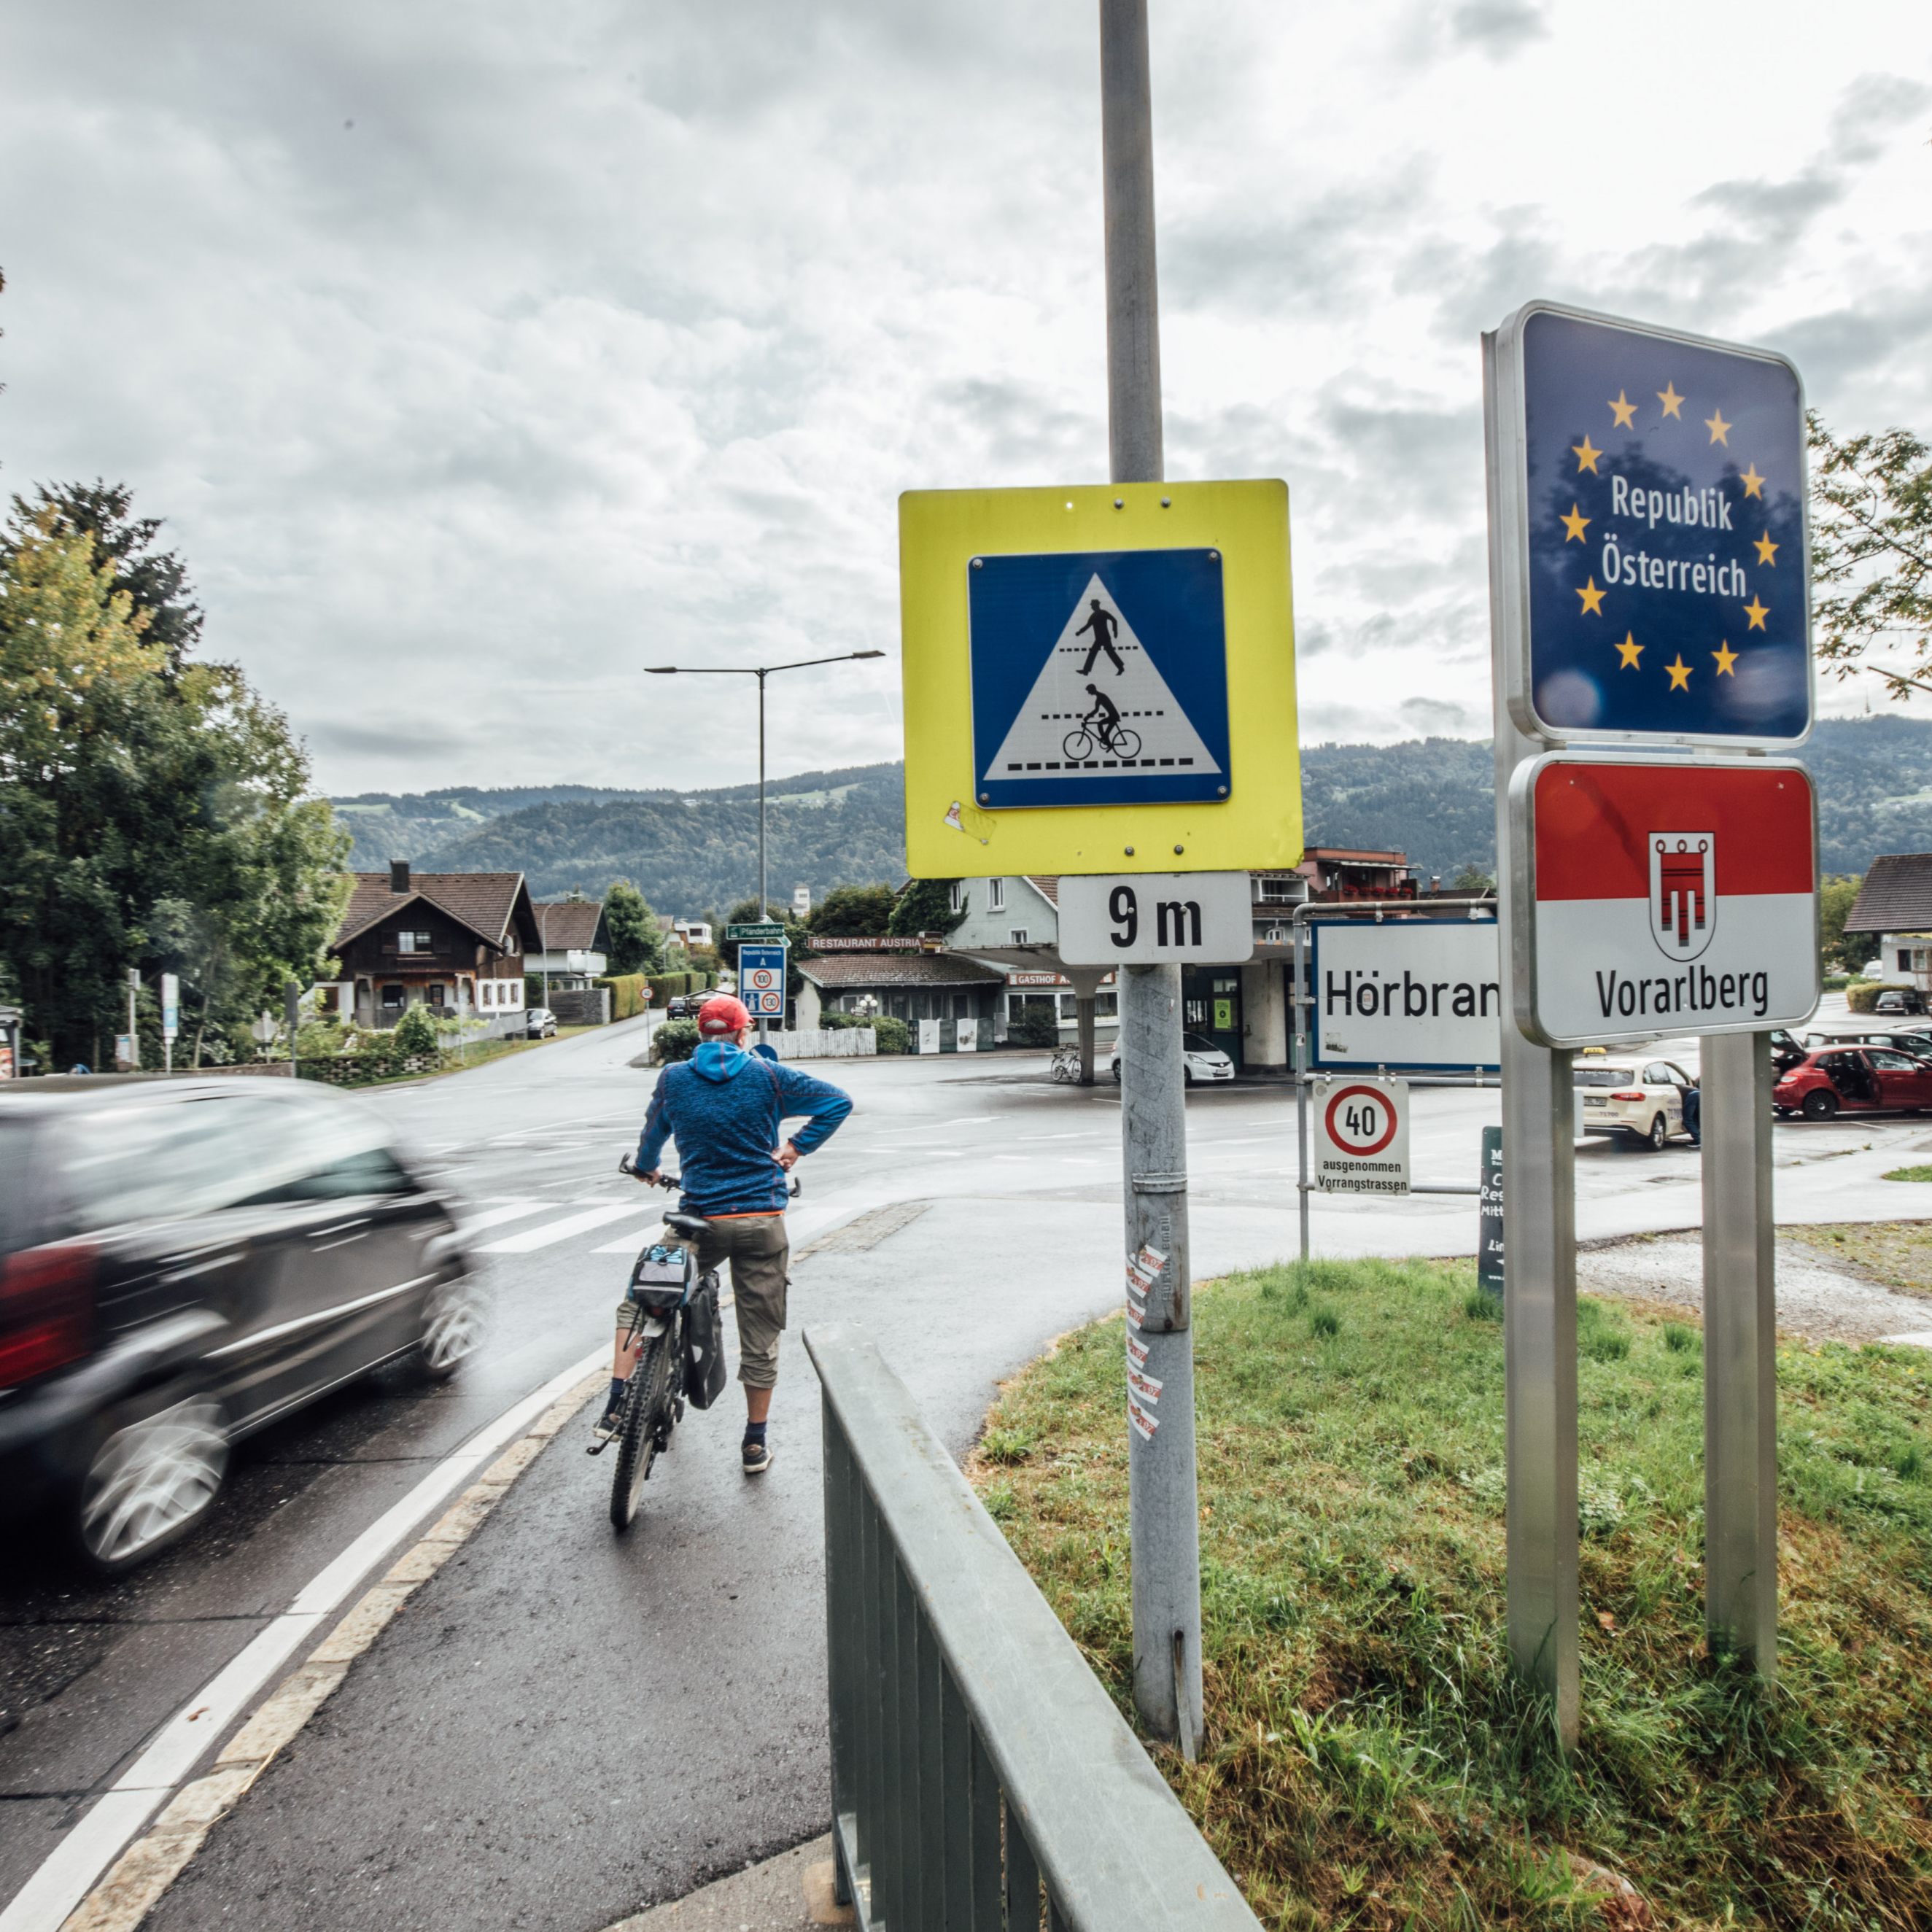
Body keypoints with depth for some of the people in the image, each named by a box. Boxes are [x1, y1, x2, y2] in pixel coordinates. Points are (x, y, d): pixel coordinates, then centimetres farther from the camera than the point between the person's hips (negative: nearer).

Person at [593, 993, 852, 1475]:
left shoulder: (673, 1078, 2)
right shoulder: (768, 1076, -1)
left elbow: (653, 1133, 18)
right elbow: (838, 1101, -1)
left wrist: (647, 1168, 38)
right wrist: (796, 1148, 5)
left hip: (701, 1219, 0)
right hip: (763, 1221, 0)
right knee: (760, 1334, 10)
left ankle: (617, 1408, 11)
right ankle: (755, 1443, 19)